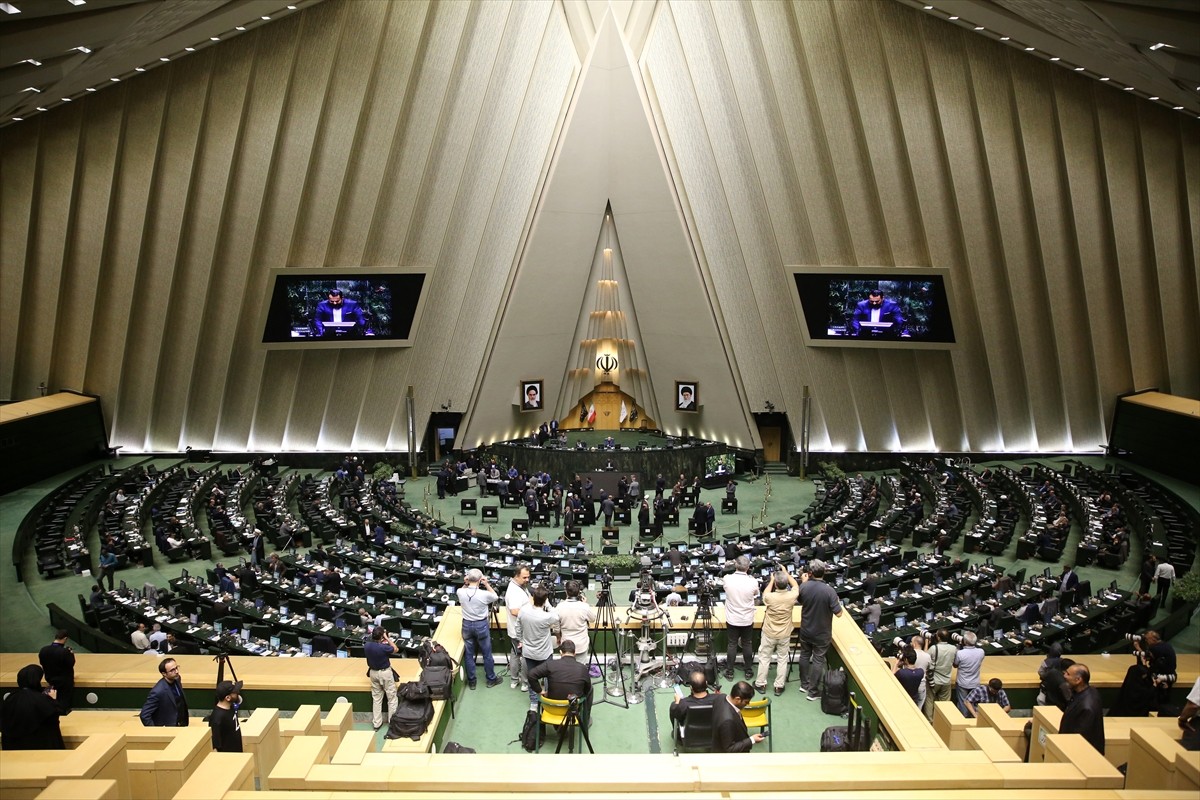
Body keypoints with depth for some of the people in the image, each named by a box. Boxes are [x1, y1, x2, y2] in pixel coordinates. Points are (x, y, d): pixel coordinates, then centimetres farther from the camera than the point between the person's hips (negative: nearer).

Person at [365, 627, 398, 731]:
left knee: (376, 698, 16)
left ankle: (376, 723, 21)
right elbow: (395, 649, -9)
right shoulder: (383, 647, -28)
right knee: (391, 697, 11)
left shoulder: (366, 646, -12)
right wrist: (387, 638, -9)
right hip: (385, 673, -5)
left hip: (373, 672, 5)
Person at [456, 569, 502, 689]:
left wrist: (466, 583, -3)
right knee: (487, 654, 14)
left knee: (468, 654, 15)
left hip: (466, 624, 3)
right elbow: (495, 597, -1)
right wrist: (487, 584, -7)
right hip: (481, 625, -2)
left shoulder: (460, 592, -15)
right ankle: (491, 679, 28)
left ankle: (471, 681, 26)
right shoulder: (484, 594, -23)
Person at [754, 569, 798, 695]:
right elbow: (796, 585, 3)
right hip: (785, 634, 1)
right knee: (782, 659, 16)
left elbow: (765, 594, 2)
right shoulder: (791, 596, -21)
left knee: (764, 658, 15)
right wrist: (786, 573, 11)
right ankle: (779, 686, 24)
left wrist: (771, 580, 11)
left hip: (769, 633, -1)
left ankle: (761, 684, 26)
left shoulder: (770, 597, -26)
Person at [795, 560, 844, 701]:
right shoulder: (829, 591, -25)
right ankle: (813, 692, 15)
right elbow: (838, 613, -20)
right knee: (818, 660, 9)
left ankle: (804, 684, 35)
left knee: (804, 656, 22)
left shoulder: (803, 587, -14)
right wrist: (837, 602, 0)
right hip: (822, 633, -3)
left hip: (805, 630, 3)